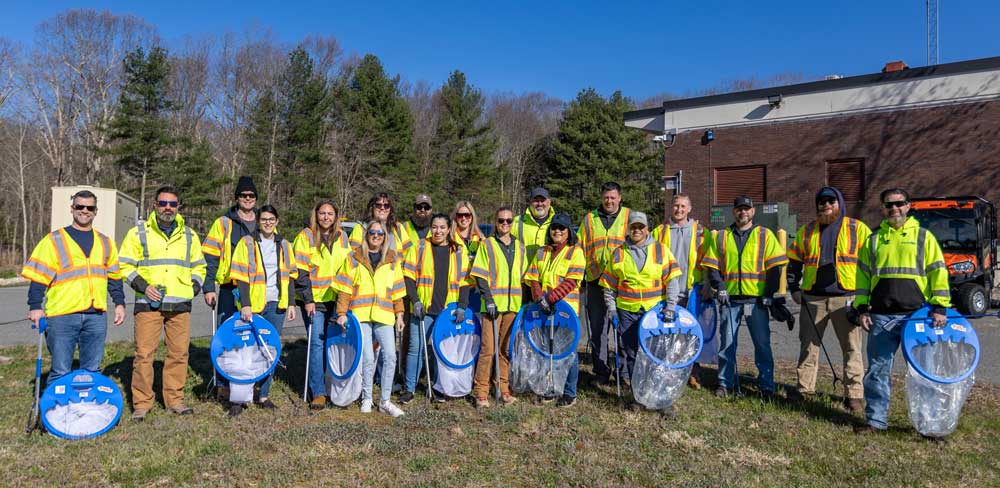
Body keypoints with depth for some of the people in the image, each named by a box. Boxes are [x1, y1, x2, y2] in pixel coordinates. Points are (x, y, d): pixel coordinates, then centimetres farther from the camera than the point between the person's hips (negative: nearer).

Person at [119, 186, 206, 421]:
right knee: (144, 353, -4)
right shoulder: (138, 233, 5)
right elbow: (125, 265, 5)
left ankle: (175, 399, 16)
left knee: (179, 353, 5)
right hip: (149, 303, -3)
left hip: (181, 305, 3)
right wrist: (143, 286, -9)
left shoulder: (189, 236, 14)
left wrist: (194, 288, 6)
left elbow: (199, 267, 22)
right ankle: (141, 403, 8)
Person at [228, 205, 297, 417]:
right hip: (253, 305, -4)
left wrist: (291, 303, 7)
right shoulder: (247, 243, -1)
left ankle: (264, 395, 19)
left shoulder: (284, 245, 11)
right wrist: (245, 304, -14)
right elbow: (241, 276, -7)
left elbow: (290, 276, 13)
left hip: (276, 305, 4)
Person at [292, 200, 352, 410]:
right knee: (317, 343, -7)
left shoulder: (342, 237, 10)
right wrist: (307, 300, -12)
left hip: (336, 300, 4)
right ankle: (318, 393, -1)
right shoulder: (306, 236, -3)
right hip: (314, 300, -4)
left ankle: (315, 383, 26)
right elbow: (301, 271, -7)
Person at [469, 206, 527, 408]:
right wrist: (488, 299, -14)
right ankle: (481, 391, 1)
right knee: (488, 348, -7)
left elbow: (524, 276, 18)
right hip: (493, 304, -4)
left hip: (514, 305, 4)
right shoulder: (487, 244, 2)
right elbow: (480, 276, -4)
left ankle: (503, 387, 20)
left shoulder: (520, 247, 14)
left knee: (506, 348, 10)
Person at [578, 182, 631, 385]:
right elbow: (580, 248, 13)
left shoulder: (630, 217, 8)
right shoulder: (589, 219, 13)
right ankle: (601, 372, 14)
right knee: (598, 328, 4)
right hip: (596, 282, 2)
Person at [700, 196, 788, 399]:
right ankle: (725, 383, 16)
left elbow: (775, 266, 3)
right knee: (727, 342, 6)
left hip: (757, 299, -1)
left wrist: (769, 294, -5)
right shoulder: (721, 237, 11)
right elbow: (711, 266, 9)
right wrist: (720, 287, -5)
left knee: (762, 343, 3)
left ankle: (766, 385, 12)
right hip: (730, 298, 1)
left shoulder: (765, 235, 7)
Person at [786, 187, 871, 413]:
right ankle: (803, 388, 18)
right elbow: (793, 261, 18)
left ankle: (854, 394, 9)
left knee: (852, 347, 1)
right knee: (809, 344, 8)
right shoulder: (807, 231, 13)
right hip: (813, 298, 3)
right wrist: (794, 288, 8)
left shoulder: (858, 229, 4)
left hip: (846, 298, -2)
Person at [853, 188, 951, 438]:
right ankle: (876, 420, 14)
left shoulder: (923, 237, 7)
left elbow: (938, 272, 3)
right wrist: (862, 308, 6)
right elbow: (863, 275, 14)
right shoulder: (873, 239, 13)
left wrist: (939, 307, -6)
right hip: (881, 316, 2)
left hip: (916, 315, -2)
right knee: (877, 369, 4)